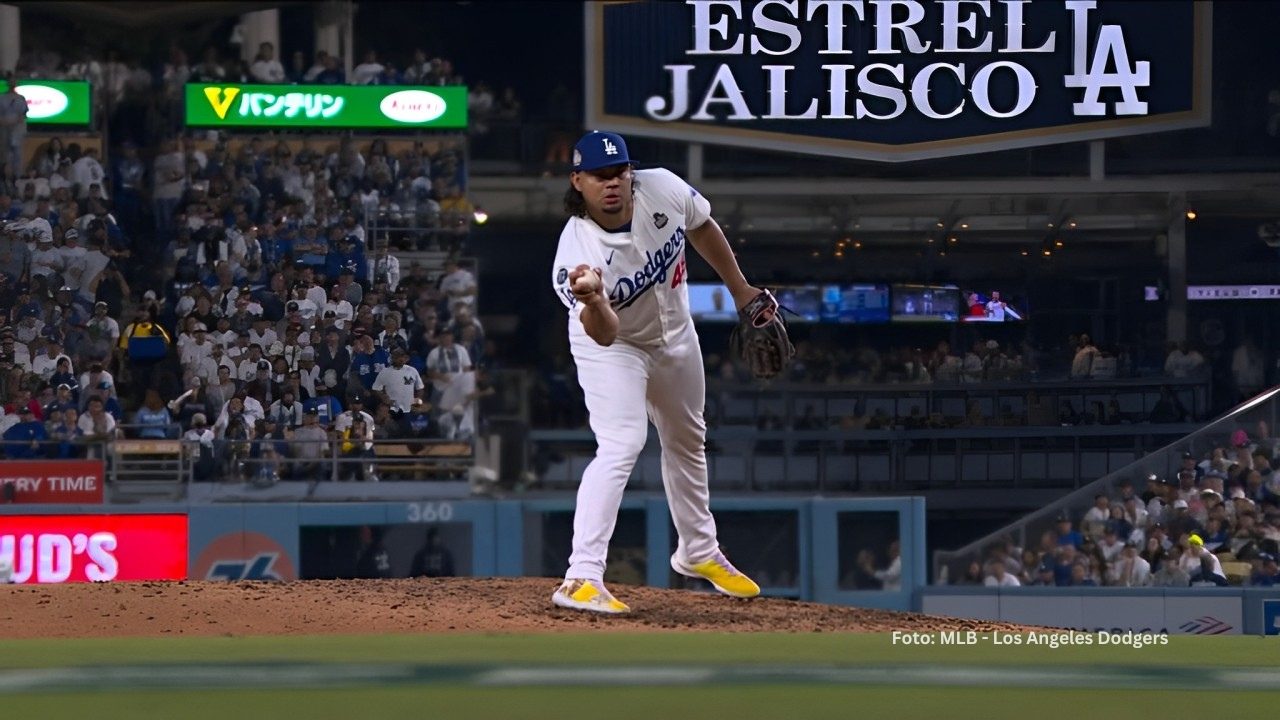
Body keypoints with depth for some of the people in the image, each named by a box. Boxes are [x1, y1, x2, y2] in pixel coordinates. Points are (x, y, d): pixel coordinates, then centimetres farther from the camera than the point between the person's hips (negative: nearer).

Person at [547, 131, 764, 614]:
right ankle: (581, 579, -27)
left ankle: (699, 552, 44)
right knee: (621, 445, -25)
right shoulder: (577, 252, -36)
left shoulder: (663, 190, -24)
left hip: (674, 334, 6)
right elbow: (604, 335, -44)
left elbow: (702, 228, -1)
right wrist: (593, 303, -65)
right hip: (613, 345, -6)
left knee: (688, 442, 22)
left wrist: (740, 289, 4)